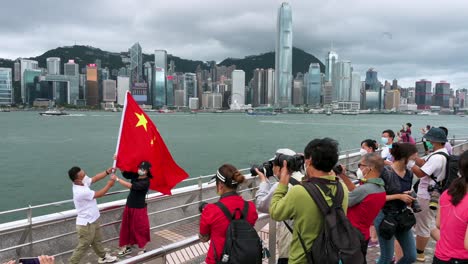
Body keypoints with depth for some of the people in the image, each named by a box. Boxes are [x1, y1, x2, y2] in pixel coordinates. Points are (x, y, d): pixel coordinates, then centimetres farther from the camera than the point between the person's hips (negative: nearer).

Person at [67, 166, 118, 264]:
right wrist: (109, 185, -8)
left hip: (92, 220, 10)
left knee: (97, 241, 28)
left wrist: (107, 172, -12)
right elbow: (98, 194, -22)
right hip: (86, 224, -10)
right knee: (83, 247, 8)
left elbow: (95, 178, 2)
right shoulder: (80, 192, -34)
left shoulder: (83, 182, -9)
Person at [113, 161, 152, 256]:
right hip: (129, 206, 7)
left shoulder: (145, 182, -24)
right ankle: (127, 247, 31)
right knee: (127, 227, 15)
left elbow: (131, 186, -32)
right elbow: (124, 173, 4)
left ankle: (142, 249, 23)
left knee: (139, 229, 6)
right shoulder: (135, 176, -1)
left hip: (139, 208, -7)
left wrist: (117, 179, -30)